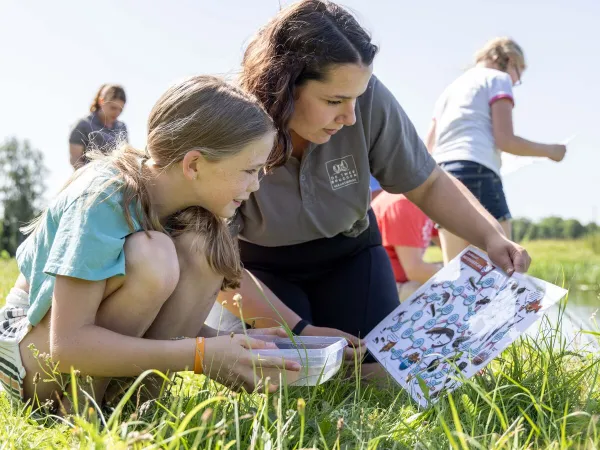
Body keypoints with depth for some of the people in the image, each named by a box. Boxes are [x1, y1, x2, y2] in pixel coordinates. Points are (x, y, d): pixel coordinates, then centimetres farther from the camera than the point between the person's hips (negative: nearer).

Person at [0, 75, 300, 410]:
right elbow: (67, 344, -31)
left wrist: (230, 344, -15)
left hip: (92, 341, 6)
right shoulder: (104, 199, -27)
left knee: (201, 249, -17)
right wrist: (199, 355, -34)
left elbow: (152, 314, 2)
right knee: (150, 256, -31)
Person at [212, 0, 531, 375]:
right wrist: (299, 329, -31)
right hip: (260, 269, -1)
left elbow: (429, 185, -10)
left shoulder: (369, 99, -26)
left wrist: (491, 236, -27)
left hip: (348, 255, 2)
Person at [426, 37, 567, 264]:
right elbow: (505, 140, -4)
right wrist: (549, 150, 9)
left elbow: (429, 148, 21)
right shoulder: (498, 78, 8)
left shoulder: (450, 89, 28)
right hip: (476, 174, -7)